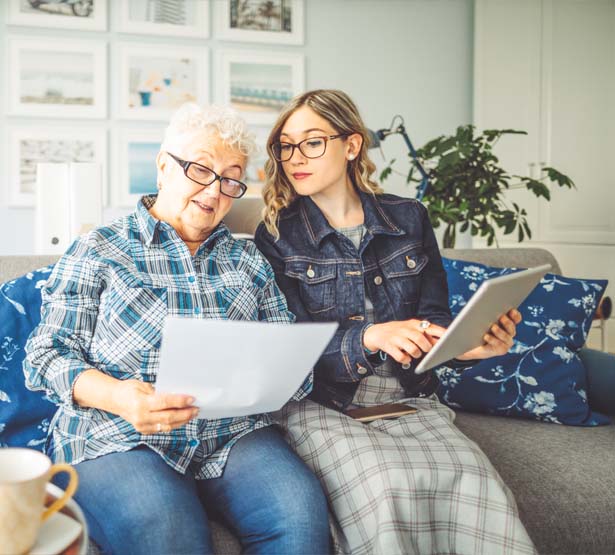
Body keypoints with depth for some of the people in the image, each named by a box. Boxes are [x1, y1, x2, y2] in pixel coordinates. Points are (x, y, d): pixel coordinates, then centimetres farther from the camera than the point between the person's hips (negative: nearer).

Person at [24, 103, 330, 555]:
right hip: (117, 438, -3)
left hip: (234, 432, 4)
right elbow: (47, 354, 1)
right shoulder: (98, 252, 7)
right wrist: (115, 395, -18)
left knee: (302, 509, -26)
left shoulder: (248, 261, 18)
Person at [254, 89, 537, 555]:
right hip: (321, 404, -2)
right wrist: (369, 337, -24)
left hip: (407, 399, 3)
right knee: (380, 486, -32)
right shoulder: (276, 236, 0)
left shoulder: (408, 219, 9)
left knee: (474, 480, -26)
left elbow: (435, 320, 9)